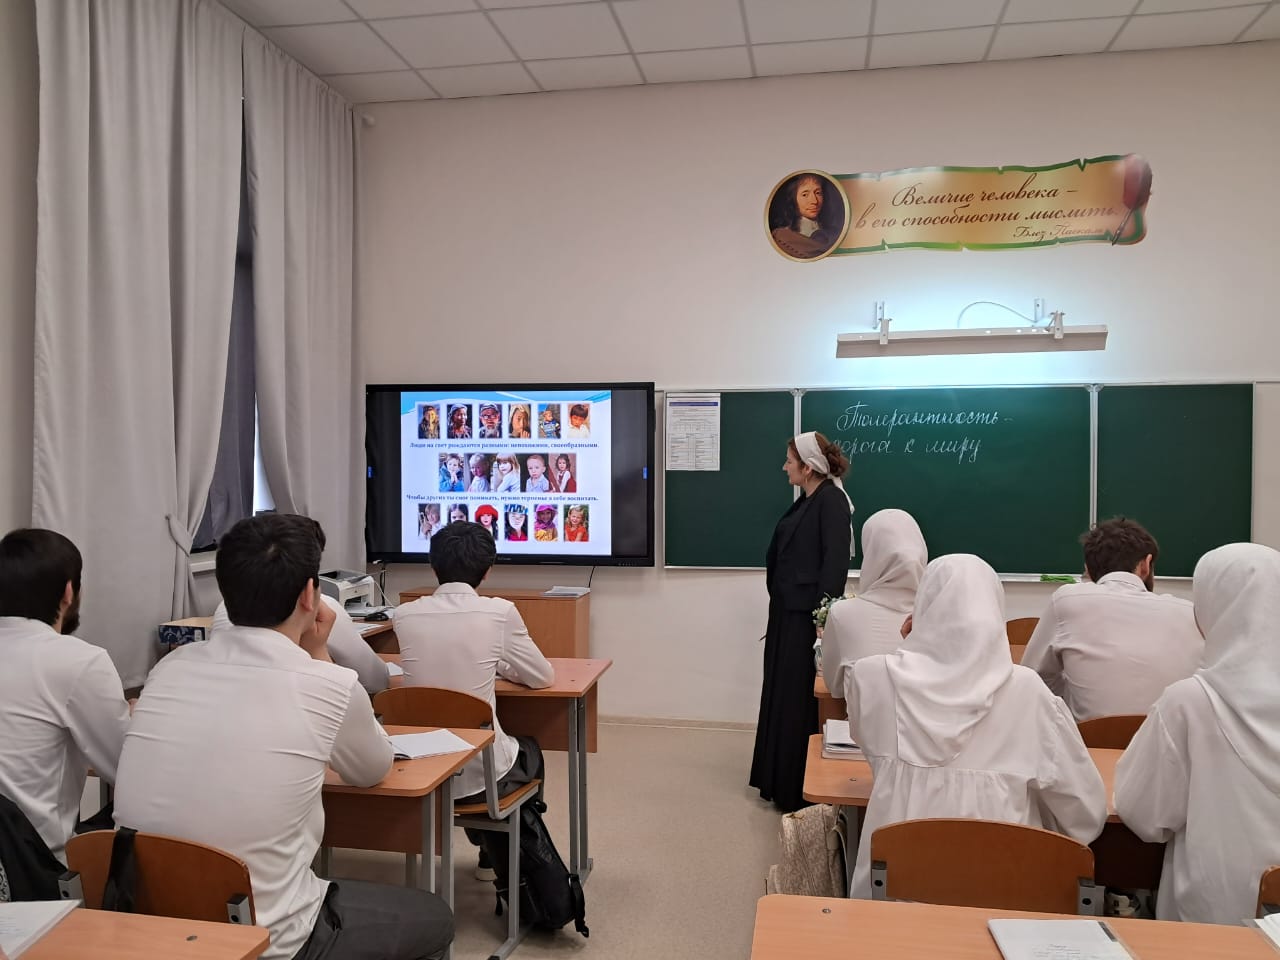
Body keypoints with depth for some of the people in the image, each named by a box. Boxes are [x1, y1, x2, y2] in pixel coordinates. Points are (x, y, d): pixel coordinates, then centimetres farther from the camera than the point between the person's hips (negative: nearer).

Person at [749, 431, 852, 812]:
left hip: (807, 615, -10)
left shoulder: (831, 501, -14)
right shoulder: (805, 502, 14)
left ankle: (801, 790, 12)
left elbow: (835, 562, -21)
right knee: (781, 695, 16)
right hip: (787, 612, 10)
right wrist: (778, 603, 16)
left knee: (800, 701, -1)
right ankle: (781, 781, 29)